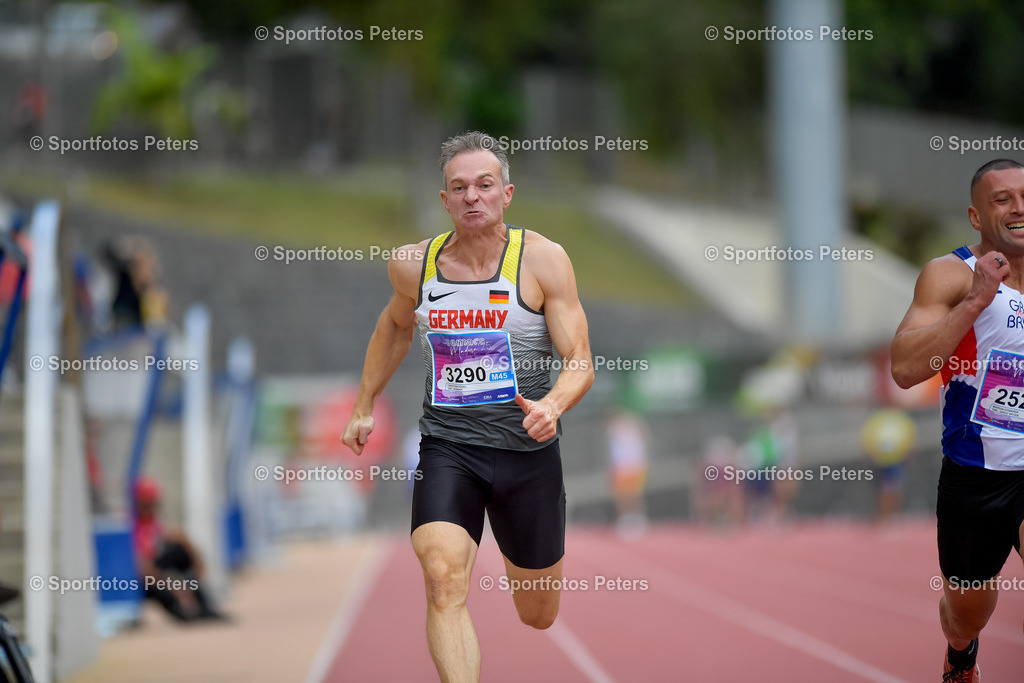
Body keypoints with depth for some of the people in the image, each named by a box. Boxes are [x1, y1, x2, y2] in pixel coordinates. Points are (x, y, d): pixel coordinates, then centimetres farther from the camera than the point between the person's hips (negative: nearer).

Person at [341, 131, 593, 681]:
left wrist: (553, 405, -31)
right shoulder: (413, 265, 0)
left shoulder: (542, 259, -9)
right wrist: (364, 406, 23)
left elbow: (580, 363, -10)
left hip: (527, 449, -1)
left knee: (537, 615, 16)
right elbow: (395, 327, 23)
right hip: (447, 446, 1)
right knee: (444, 580, -26)